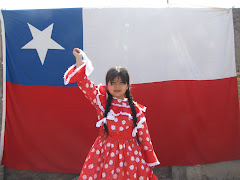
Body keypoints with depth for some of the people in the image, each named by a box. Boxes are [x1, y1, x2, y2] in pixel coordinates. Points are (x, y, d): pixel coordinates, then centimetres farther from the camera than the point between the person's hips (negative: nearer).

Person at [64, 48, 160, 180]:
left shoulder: (136, 109, 1)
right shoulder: (102, 101, 1)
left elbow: (144, 135, 4)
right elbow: (84, 83, -5)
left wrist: (150, 161, 6)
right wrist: (79, 59, -1)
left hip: (130, 153, 0)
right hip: (105, 152, 0)